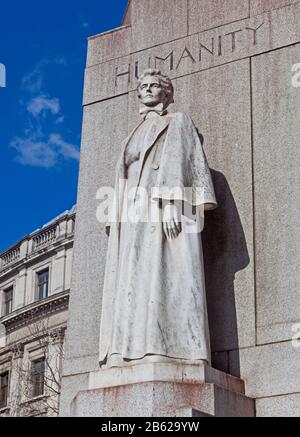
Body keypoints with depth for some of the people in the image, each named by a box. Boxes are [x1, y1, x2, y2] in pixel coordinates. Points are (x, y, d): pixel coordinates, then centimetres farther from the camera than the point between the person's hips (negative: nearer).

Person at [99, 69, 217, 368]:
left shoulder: (178, 122, 13)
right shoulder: (136, 134, 31)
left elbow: (176, 163, -4)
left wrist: (170, 205, -20)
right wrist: (117, 221, 10)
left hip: (163, 209, -7)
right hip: (134, 218, 7)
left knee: (162, 275, -19)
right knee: (131, 280, -7)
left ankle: (166, 348, -27)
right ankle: (132, 353, -15)